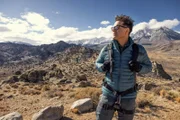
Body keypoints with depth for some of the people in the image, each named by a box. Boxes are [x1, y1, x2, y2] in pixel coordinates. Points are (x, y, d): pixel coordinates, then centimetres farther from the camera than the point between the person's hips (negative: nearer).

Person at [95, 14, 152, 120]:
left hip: (128, 98, 0)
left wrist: (138, 67, -19)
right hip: (108, 95, 1)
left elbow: (148, 66, 3)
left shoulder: (139, 50, -11)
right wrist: (103, 67, -17)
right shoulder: (107, 49, -8)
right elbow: (97, 63, 6)